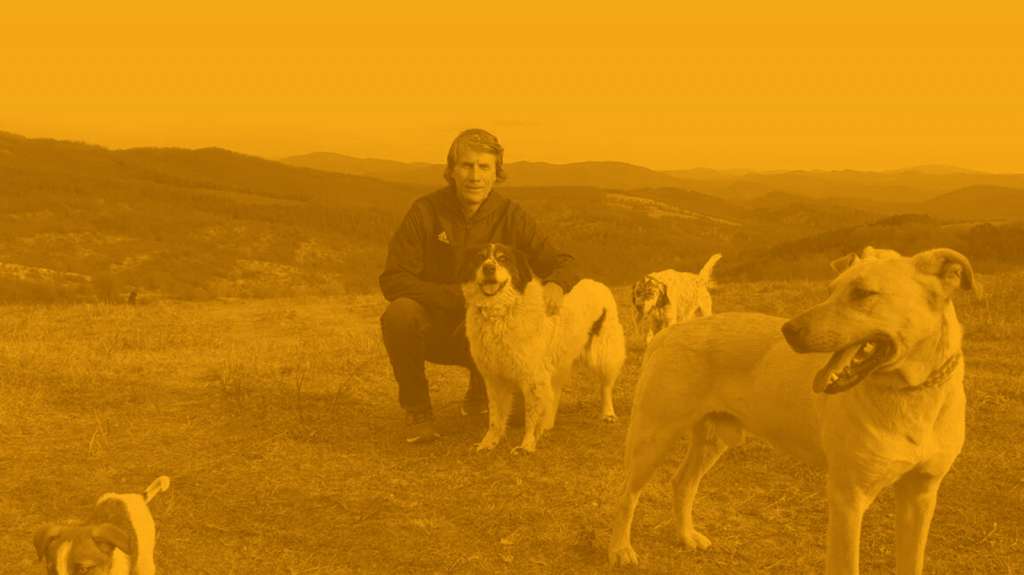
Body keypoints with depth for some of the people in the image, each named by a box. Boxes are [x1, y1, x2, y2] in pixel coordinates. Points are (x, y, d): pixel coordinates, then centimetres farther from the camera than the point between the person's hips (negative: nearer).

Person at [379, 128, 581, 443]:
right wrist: (460, 297, -27)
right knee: (399, 313, -35)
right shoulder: (425, 211, -13)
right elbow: (393, 280, -15)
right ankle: (416, 408, -12)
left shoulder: (511, 216, -7)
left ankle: (480, 388, 15)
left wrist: (556, 285, -32)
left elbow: (562, 263, -6)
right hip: (432, 327, -1)